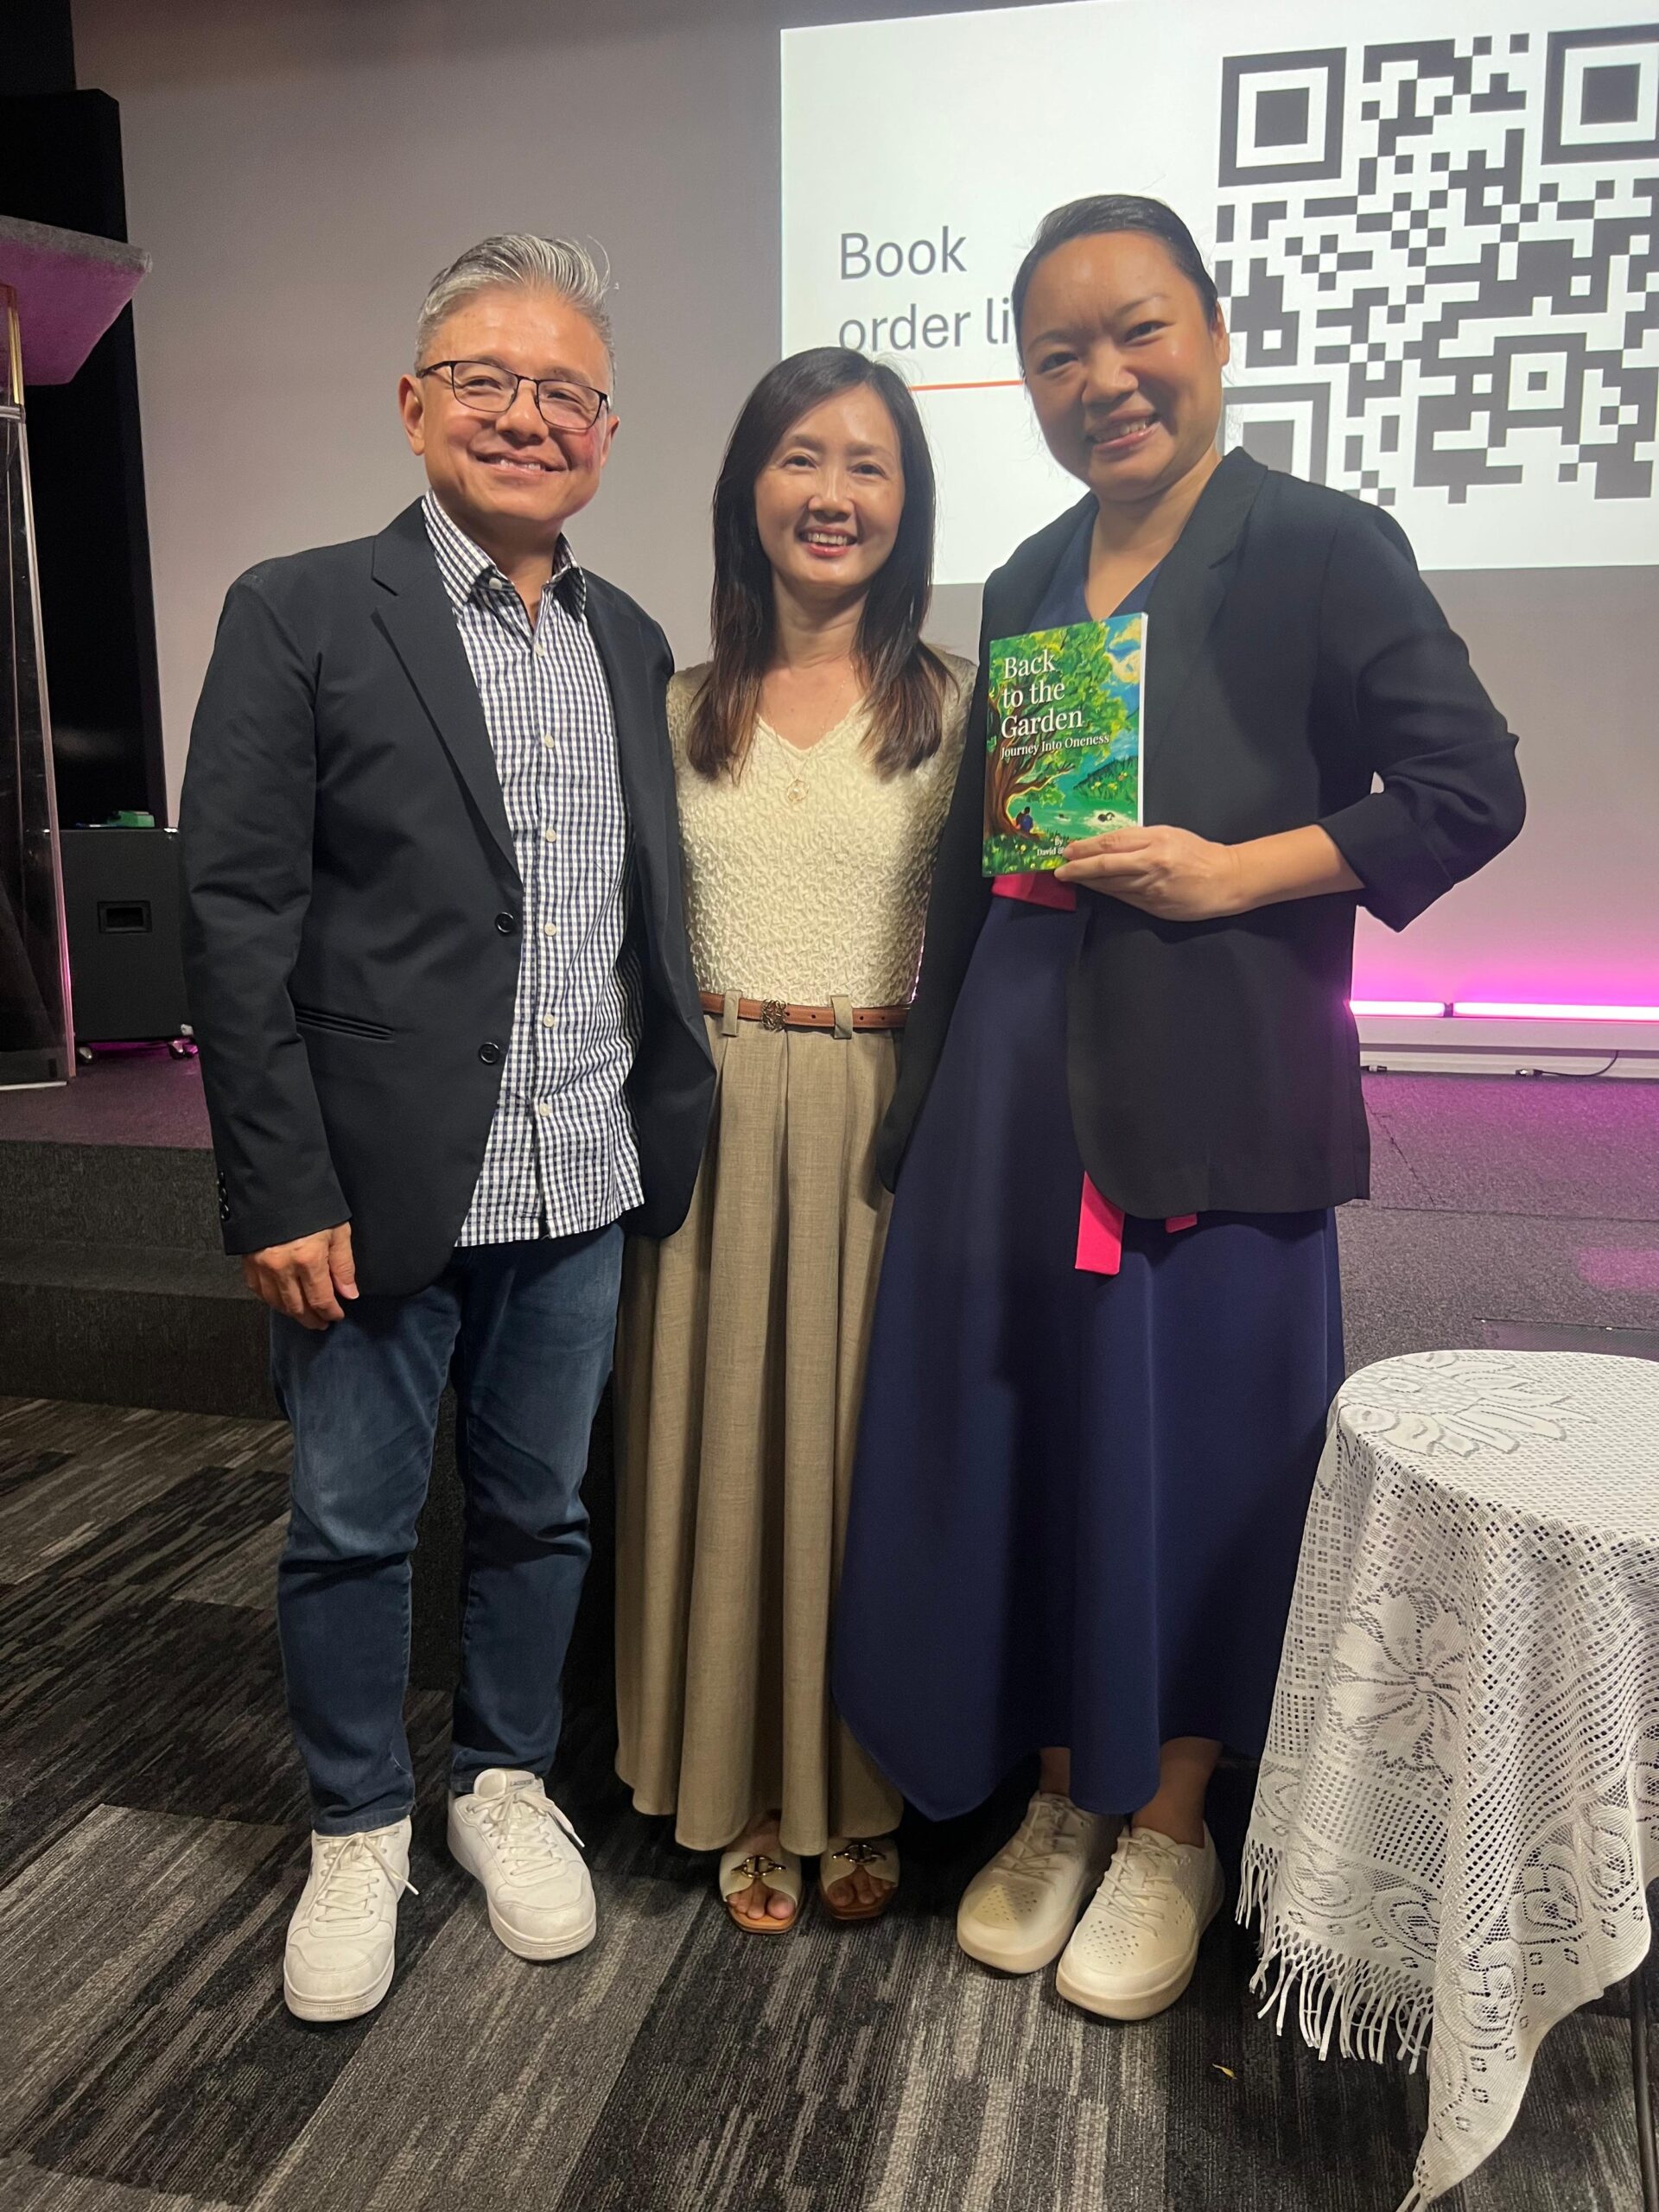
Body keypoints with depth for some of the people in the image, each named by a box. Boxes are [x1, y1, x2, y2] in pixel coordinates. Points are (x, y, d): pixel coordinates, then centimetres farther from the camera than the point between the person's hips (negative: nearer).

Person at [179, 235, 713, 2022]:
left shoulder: (633, 645, 10)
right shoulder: (301, 614, -5)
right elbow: (235, 915, -9)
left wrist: (664, 1123, 7)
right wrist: (281, 1191, -13)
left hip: (578, 1195, 4)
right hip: (375, 1192, -3)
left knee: (537, 1508, 17)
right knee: (351, 1526, 12)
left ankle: (507, 1778, 40)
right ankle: (358, 1827, 35)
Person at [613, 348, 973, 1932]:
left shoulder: (954, 707, 0)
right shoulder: (682, 711, 8)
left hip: (887, 1127, -2)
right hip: (714, 1125, 2)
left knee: (873, 1450, 8)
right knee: (725, 1445, 9)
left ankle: (861, 1799, 30)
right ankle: (747, 1802, 30)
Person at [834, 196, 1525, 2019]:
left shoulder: (1323, 550, -3)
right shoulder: (1027, 585, 15)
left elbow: (1471, 788, -6)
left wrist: (1229, 874, -15)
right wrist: (930, 1099, 15)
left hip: (1218, 1089, -5)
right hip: (1018, 1085, 6)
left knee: (1198, 1441, 4)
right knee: (1025, 1433, 9)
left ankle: (1169, 1826, 26)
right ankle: (1060, 1798, 30)